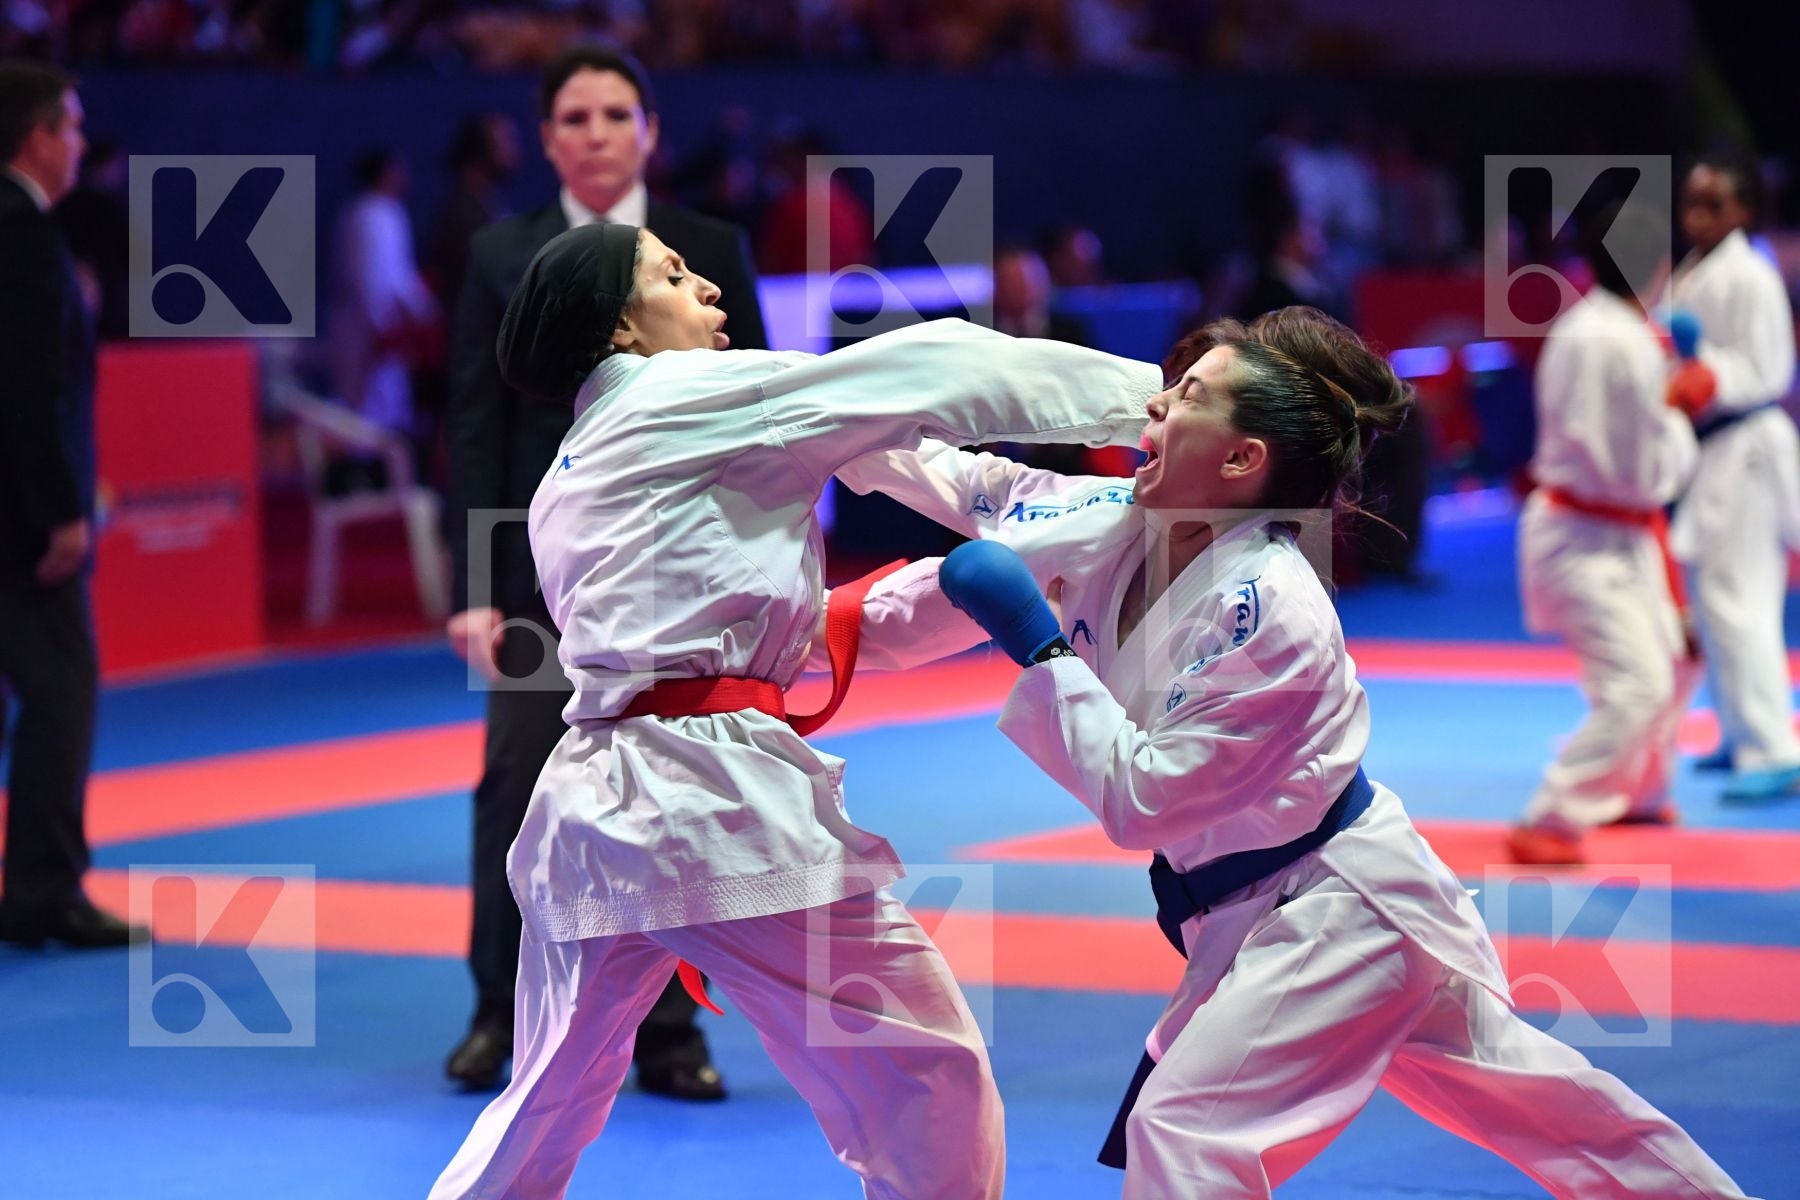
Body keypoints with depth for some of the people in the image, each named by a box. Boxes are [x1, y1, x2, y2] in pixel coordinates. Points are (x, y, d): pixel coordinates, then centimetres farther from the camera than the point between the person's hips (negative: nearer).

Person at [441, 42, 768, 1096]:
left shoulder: (711, 252, 4)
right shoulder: (502, 257, 4)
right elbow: (475, 426, 1)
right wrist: (474, 588, -6)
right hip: (542, 560, 0)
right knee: (519, 784, 0)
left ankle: (666, 1031, 13)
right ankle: (500, 1012, 16)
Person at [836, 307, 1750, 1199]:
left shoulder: (1270, 617, -29)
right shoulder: (1127, 526, -6)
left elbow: (1140, 799, -29)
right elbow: (985, 492, 7)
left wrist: (1035, 647, -27)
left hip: (1339, 911, -9)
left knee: (1182, 1127, -21)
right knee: (1512, 1088, 24)